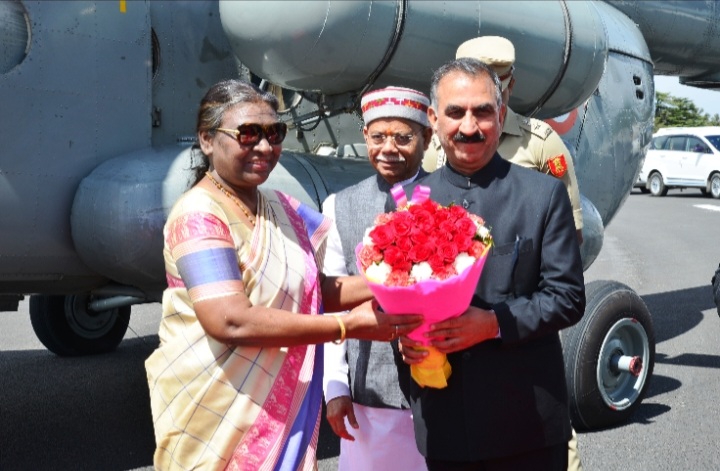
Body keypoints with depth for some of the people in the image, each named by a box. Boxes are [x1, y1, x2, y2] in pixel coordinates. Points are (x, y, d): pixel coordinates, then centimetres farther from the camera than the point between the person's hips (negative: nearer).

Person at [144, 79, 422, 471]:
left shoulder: (282, 209, 8)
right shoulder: (198, 216, -17)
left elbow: (312, 288, 9)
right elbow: (233, 322, -27)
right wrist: (351, 326, -26)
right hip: (218, 417, -7)